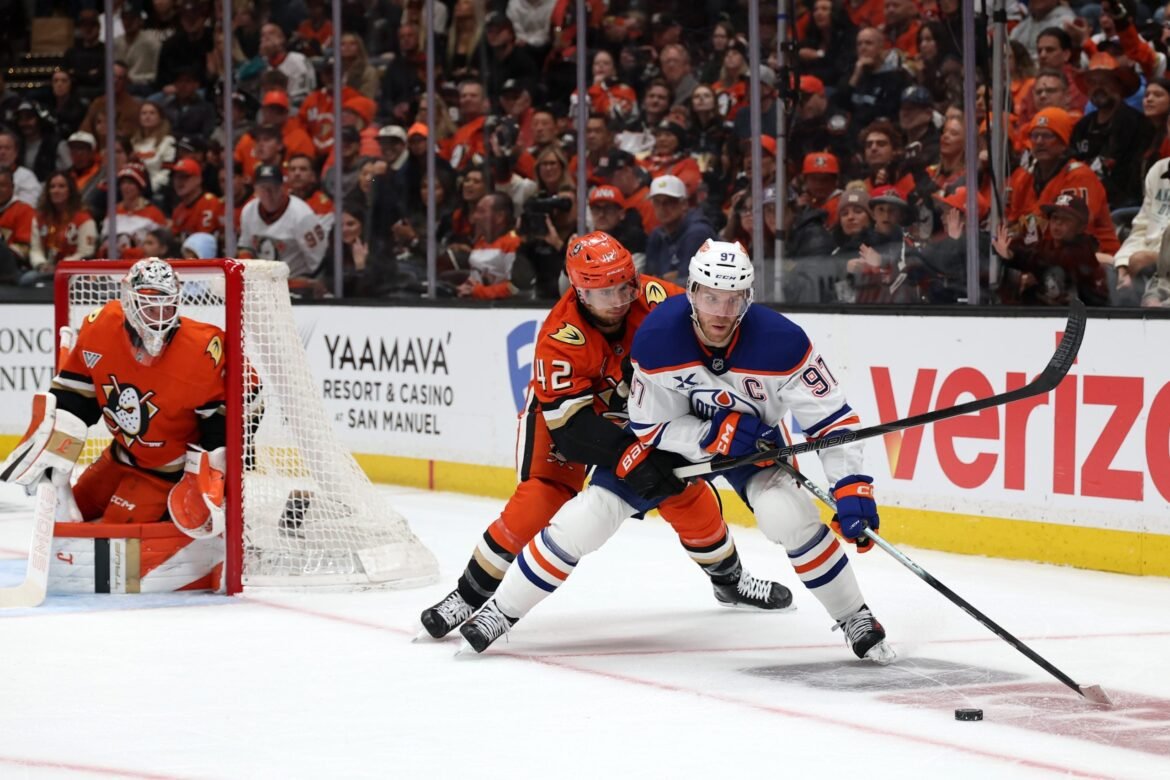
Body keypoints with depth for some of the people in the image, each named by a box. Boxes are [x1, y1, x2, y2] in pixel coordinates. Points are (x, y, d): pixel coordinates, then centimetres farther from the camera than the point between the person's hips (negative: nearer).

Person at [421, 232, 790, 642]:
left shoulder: (656, 299, -29)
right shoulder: (559, 336, -36)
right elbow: (570, 420, -36)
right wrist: (628, 457, -45)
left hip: (637, 405, 4)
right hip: (565, 407, -4)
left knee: (687, 491, 0)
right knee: (539, 499, -19)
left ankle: (730, 579, 25)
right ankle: (471, 594, -6)